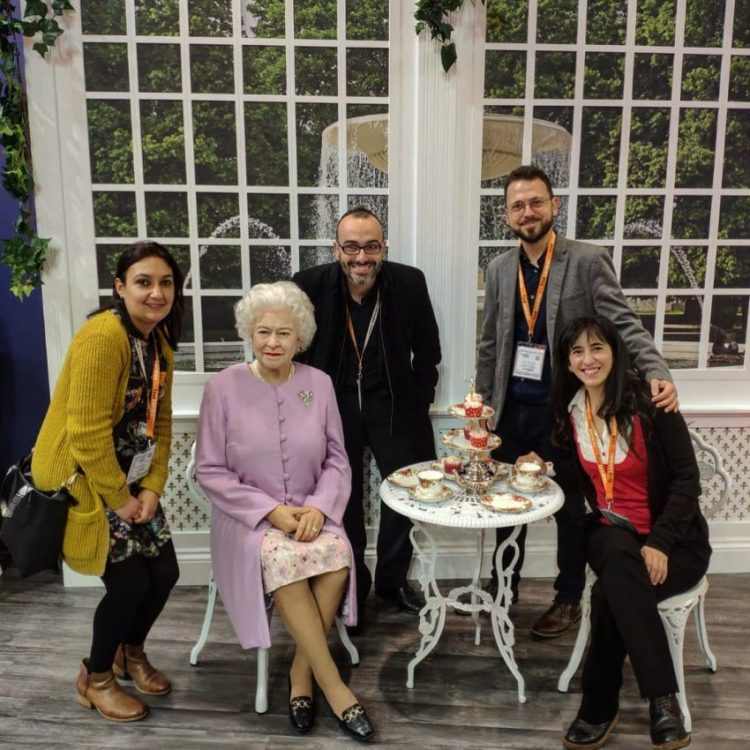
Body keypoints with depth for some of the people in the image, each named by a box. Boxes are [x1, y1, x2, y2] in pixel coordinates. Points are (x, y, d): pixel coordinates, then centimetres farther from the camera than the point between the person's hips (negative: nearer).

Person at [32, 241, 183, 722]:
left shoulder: (161, 342, 4)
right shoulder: (103, 336, -24)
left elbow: (160, 422, 5)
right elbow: (86, 432, -25)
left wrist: (152, 488, -4)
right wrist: (118, 499, -17)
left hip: (131, 480, 8)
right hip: (80, 478, -8)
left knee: (164, 571, 9)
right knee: (130, 581, -5)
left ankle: (131, 652, 39)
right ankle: (94, 679, 24)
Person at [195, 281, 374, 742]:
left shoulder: (319, 383, 0)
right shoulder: (224, 387, -7)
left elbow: (337, 461, 4)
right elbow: (210, 470, -5)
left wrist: (319, 507, -14)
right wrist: (270, 511, -15)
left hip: (310, 513, 2)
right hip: (249, 517, -2)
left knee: (338, 553, -28)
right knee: (282, 558, -32)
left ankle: (302, 673, -6)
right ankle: (333, 684, -15)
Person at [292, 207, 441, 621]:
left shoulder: (410, 283, -13)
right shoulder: (310, 285, -15)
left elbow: (427, 351, 0)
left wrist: (420, 405, -1)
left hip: (392, 402, 1)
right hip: (333, 403, 0)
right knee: (342, 498, 11)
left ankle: (392, 579, 31)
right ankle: (351, 583, 32)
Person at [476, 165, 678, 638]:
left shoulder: (588, 261, -8)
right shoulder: (500, 270, 6)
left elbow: (625, 325, -14)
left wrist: (658, 374, -30)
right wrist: (482, 406, 9)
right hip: (511, 411, 4)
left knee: (570, 510, 12)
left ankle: (569, 601, 31)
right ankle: (503, 585, 37)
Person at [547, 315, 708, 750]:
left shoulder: (649, 402, -14)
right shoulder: (571, 411, 1)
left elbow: (687, 478, -12)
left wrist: (659, 543, -22)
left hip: (673, 539, -3)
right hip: (612, 530, 3)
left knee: (612, 591, -32)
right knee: (619, 564, -33)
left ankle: (600, 707, -12)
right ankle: (663, 699, -23)